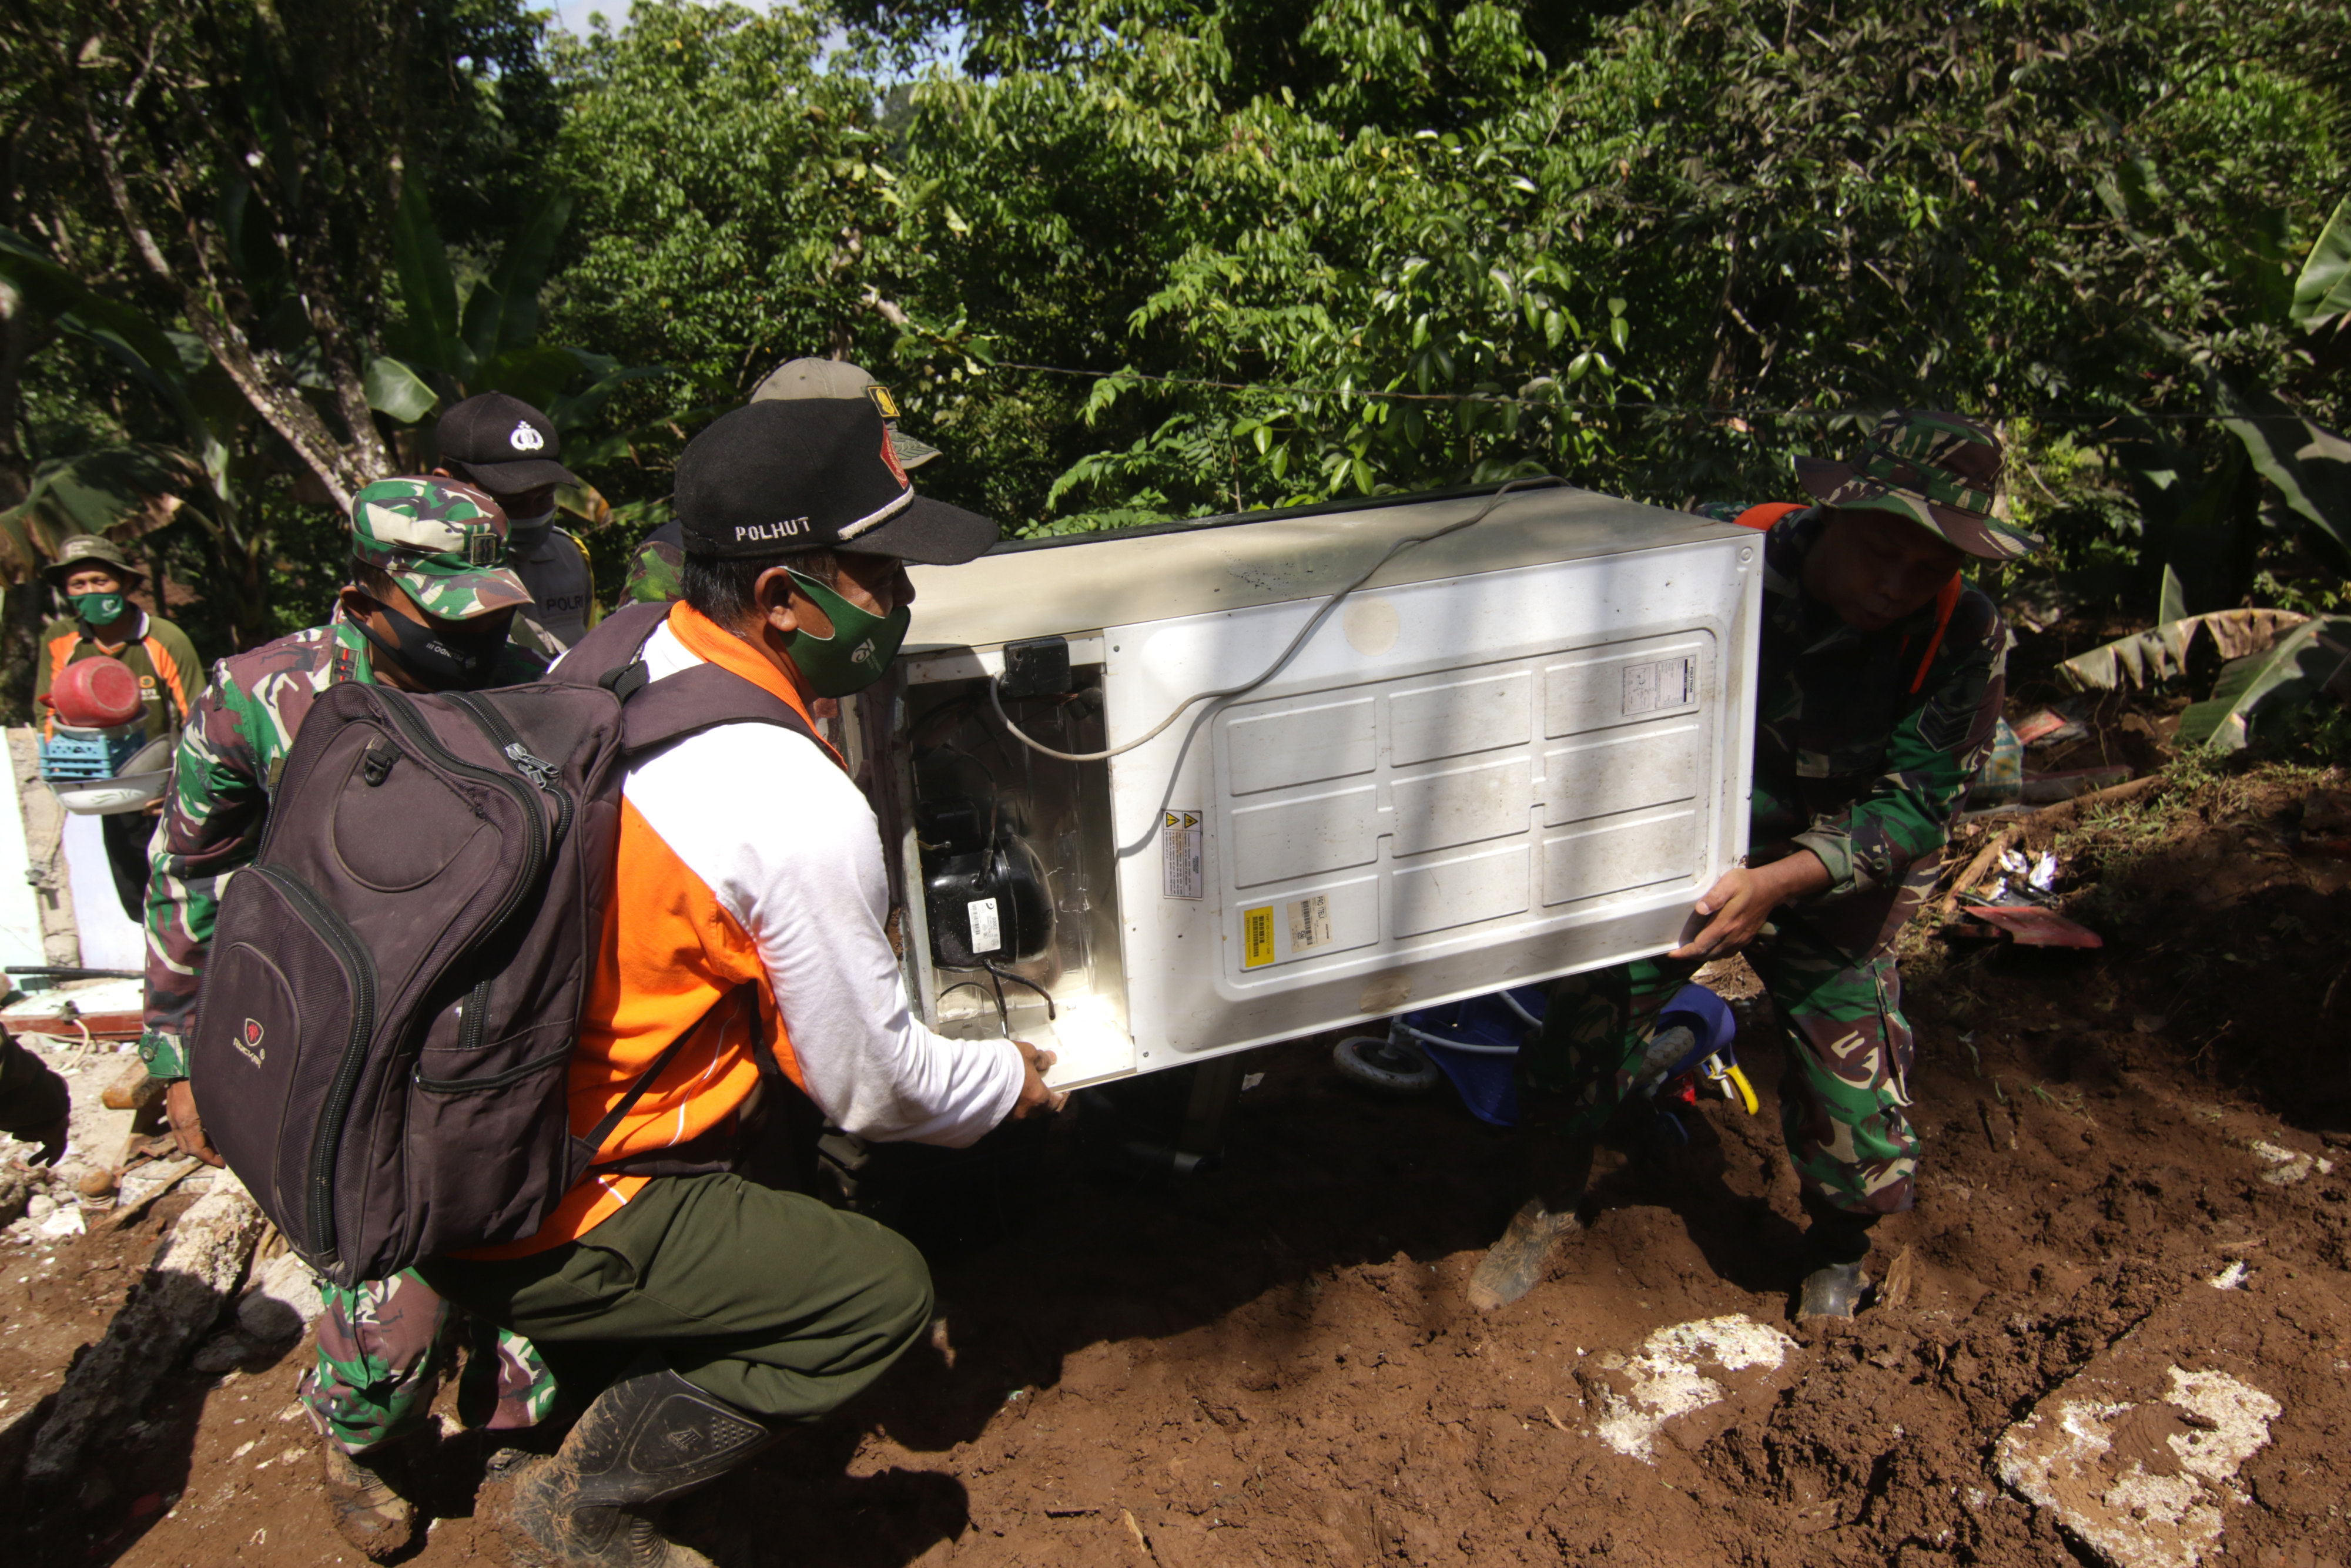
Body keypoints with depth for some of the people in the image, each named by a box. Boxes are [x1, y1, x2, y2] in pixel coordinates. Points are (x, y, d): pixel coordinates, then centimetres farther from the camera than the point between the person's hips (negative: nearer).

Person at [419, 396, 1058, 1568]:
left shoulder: (602, 651, -2)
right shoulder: (800, 811, -25)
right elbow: (870, 1086, -12)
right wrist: (1010, 1082, 8)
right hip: (527, 1228, -8)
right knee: (885, 1292, -1)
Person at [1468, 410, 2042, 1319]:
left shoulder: (1964, 640, -20)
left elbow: (1914, 806, -22)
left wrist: (1777, 881, -37)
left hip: (1834, 888, 0)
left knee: (1856, 1113, -2)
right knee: (1582, 1024, -2)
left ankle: (1835, 1265, 33)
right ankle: (1551, 1211, 27)